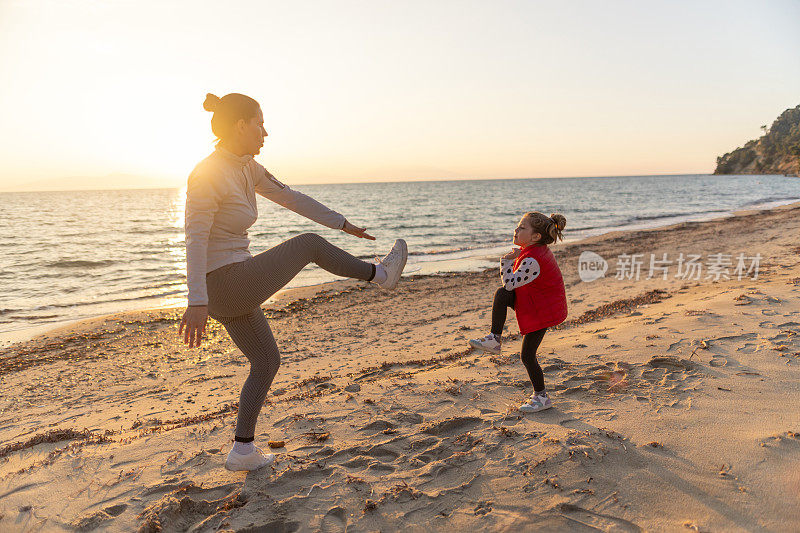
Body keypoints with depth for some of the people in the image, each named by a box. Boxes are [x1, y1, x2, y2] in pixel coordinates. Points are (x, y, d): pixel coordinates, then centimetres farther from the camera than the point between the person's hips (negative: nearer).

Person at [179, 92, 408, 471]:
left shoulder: (246, 169, 10)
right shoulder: (207, 175, -18)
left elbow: (292, 199, 16)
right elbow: (195, 241, -25)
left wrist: (343, 224, 19)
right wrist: (197, 303, -30)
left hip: (230, 289, 10)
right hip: (228, 285, -10)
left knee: (267, 362, 18)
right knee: (309, 244, 3)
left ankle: (242, 451, 26)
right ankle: (380, 275, 23)